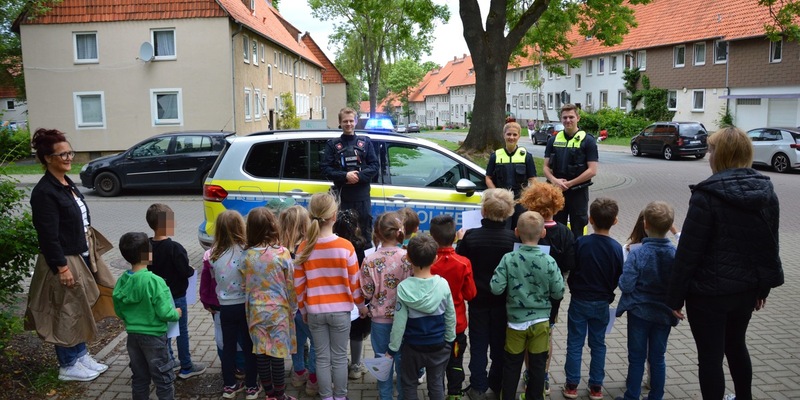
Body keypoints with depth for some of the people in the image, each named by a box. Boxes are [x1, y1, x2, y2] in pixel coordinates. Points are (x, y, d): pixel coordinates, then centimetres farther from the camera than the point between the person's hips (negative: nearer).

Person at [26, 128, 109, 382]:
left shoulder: (67, 184, 9)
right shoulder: (44, 192, -19)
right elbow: (48, 236, -21)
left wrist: (88, 255, 17)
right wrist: (61, 267, -22)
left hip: (80, 257, 9)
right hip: (63, 262, -9)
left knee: (81, 309, 18)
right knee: (67, 312, 3)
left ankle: (81, 356, 32)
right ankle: (68, 366, 18)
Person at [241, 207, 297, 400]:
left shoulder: (246, 256, -5)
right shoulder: (282, 253, -14)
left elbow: (245, 287, 2)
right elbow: (290, 284, -7)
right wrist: (293, 308, 6)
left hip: (256, 311, 3)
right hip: (278, 311, -3)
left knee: (261, 354, 12)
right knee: (277, 355, 6)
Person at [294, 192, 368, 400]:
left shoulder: (304, 248, -7)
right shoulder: (345, 246, -13)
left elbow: (298, 285, -1)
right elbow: (354, 281, -6)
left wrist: (303, 310, 13)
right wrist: (361, 305, 9)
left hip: (314, 311, 2)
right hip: (340, 310, -2)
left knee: (322, 358, 13)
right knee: (339, 357, 12)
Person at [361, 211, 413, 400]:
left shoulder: (370, 260, -13)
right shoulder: (407, 257, -14)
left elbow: (367, 293, -8)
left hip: (380, 317, 0)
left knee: (382, 359, 15)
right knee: (402, 359, 15)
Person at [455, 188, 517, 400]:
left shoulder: (471, 236, -18)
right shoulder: (513, 238, -16)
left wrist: (460, 241, 4)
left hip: (478, 299, -1)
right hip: (502, 299, 1)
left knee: (479, 344, 12)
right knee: (499, 343, 17)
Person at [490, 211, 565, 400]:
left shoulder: (508, 259, -14)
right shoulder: (549, 261, -13)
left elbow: (496, 289, -16)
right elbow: (559, 293, -8)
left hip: (515, 320, 0)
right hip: (540, 321, 0)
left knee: (512, 364, 15)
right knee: (537, 364, 14)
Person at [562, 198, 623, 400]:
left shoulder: (580, 243, -17)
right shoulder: (616, 248, -11)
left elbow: (569, 270, -8)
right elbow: (618, 278, 0)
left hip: (579, 301, -2)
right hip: (602, 303, 2)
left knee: (575, 344, 9)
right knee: (598, 344, 14)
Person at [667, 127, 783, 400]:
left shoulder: (707, 194, -19)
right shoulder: (766, 191, 1)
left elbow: (688, 251, -18)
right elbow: (770, 244, 10)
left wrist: (675, 296, -11)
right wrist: (764, 287, 20)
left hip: (710, 290, -7)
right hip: (747, 288, 7)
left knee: (710, 357, 6)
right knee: (736, 344, 27)